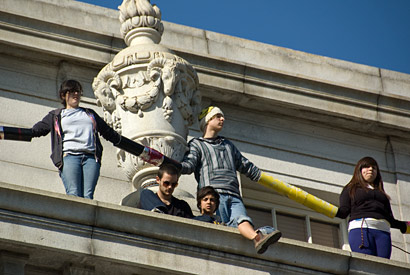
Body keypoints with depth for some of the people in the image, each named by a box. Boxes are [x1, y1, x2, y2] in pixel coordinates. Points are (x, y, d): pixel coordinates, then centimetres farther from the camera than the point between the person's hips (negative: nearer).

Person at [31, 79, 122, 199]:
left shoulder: (90, 114, 33)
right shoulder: (56, 116, 25)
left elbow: (109, 133, 36)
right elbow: (36, 130, 19)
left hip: (91, 157, 2)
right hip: (69, 155, -2)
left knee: (87, 196, -18)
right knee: (74, 195, -23)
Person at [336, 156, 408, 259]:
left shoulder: (381, 193, 33)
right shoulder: (350, 189, 22)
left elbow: (390, 219, 28)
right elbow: (344, 211, 7)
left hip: (383, 231, 4)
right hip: (360, 228, -4)